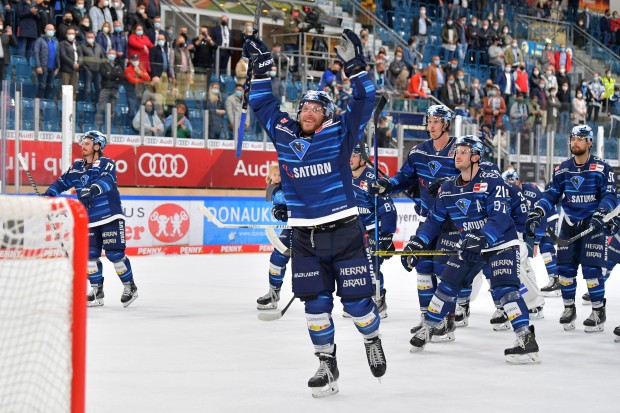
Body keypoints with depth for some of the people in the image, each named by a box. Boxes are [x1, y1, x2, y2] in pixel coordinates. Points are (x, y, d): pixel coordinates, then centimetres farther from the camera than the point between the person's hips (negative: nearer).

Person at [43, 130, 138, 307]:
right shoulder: (77, 166, 11)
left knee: (114, 253, -7)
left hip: (110, 216, -6)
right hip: (90, 219, 6)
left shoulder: (106, 163, -8)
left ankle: (130, 287, 10)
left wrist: (94, 189, -46)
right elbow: (63, 181, 15)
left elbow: (107, 180, -28)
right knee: (90, 255, 3)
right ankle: (97, 291, 15)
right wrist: (48, 195, 0)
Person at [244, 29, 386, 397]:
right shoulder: (284, 134, 6)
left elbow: (365, 102, -10)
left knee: (356, 299, 1)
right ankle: (327, 364, 16)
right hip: (305, 237, 3)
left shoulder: (340, 134, -2)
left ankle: (372, 339, 31)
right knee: (316, 304, 3)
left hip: (345, 231, -3)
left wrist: (355, 66, -18)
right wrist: (262, 69, 8)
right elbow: (262, 104, 16)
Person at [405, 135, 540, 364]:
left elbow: (500, 217, -28)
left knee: (504, 289, -22)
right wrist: (416, 243, 0)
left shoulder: (492, 181, -18)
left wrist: (481, 239, -40)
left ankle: (526, 340, -23)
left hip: (501, 244, -6)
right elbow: (435, 219, 10)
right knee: (447, 284, 7)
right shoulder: (448, 187, 3)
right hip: (470, 246, 7)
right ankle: (427, 329, 24)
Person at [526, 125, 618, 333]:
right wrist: (536, 213, -6)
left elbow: (610, 196, -11)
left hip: (594, 224, -4)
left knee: (591, 269, -10)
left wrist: (600, 215, -27)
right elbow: (551, 194, 8)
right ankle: (569, 308, 19)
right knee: (565, 268, 2)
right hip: (570, 224, 4)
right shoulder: (562, 169, 6)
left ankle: (599, 312, 4)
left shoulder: (602, 168, -8)